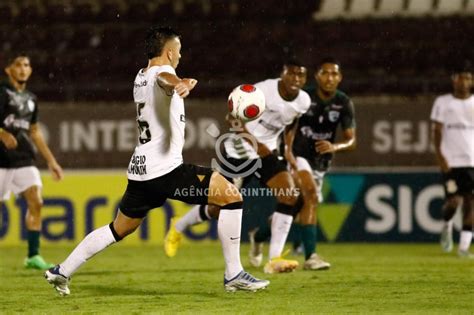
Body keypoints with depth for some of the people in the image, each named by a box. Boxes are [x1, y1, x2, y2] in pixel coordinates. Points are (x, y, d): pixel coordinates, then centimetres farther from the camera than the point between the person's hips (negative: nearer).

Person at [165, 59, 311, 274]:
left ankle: (274, 260, -15)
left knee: (289, 196, -17)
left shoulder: (303, 101, -5)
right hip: (239, 151, -5)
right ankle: (178, 228, 33)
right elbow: (235, 117, -18)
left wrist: (289, 148, 8)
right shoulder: (263, 91, -25)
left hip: (267, 152, 5)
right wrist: (255, 144, -27)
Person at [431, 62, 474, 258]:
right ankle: (447, 225, 24)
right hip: (451, 161, -2)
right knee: (454, 201, -9)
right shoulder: (443, 102, 6)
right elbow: (437, 130, 3)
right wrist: (439, 155, -9)